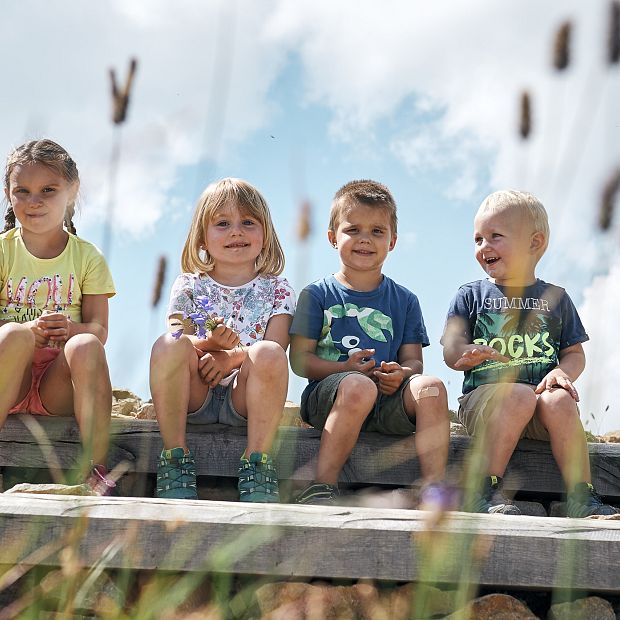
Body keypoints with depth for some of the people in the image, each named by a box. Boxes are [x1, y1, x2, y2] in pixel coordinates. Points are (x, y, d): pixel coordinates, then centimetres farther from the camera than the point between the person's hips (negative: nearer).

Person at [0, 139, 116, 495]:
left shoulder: (87, 257, 7)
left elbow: (100, 331, 0)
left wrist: (71, 329, -24)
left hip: (58, 385, 1)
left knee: (86, 345, -32)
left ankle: (96, 470, -29)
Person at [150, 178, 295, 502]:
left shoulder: (276, 290, 11)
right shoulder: (189, 286, 13)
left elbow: (276, 349, -4)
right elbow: (179, 342, -2)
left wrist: (233, 356, -24)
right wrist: (209, 343, -25)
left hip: (243, 398, -1)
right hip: (195, 395, 1)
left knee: (268, 354, -32)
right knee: (167, 345, -29)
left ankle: (257, 462, -25)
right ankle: (175, 457, -23)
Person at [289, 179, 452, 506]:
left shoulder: (404, 300, 18)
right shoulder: (317, 294, 9)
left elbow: (414, 361, 13)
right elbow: (300, 359, 1)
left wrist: (401, 374, -12)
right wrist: (345, 368, -16)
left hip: (387, 400, 3)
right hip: (328, 397, -3)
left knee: (430, 387, -27)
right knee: (358, 387, -37)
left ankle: (434, 488, -27)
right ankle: (322, 487, -30)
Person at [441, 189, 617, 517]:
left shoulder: (555, 298, 17)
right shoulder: (471, 295, 13)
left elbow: (575, 352, 14)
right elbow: (451, 351, 5)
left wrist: (562, 372, -9)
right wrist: (471, 353, -19)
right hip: (484, 394, -1)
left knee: (559, 401, -32)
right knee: (520, 396, -35)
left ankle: (582, 497, -27)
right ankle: (485, 490, -28)